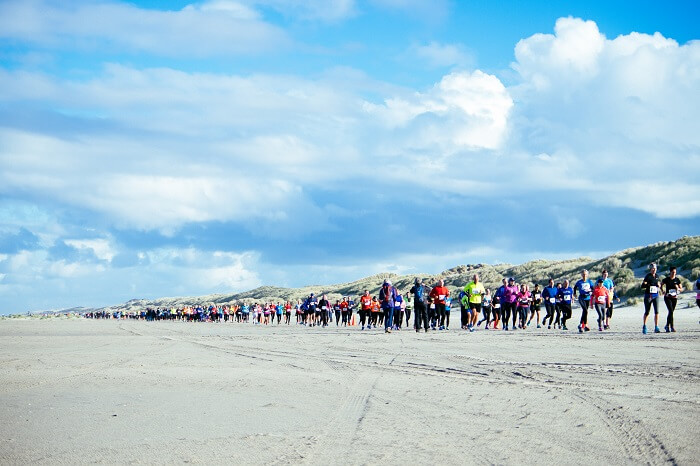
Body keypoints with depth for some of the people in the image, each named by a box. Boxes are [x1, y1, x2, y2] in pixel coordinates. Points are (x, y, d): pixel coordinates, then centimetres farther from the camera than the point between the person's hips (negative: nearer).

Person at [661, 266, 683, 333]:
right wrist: (663, 291, -1)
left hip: (674, 298, 3)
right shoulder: (666, 279, -4)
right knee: (671, 311, -17)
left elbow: (681, 289, 7)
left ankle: (667, 326, 26)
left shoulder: (677, 280, 3)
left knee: (671, 312, 9)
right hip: (668, 297, -3)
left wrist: (678, 288, -14)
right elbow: (661, 285, 14)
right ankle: (672, 327, -17)